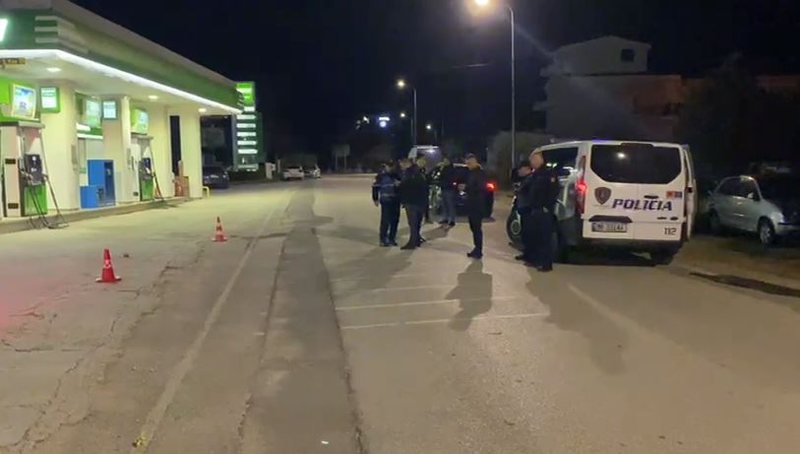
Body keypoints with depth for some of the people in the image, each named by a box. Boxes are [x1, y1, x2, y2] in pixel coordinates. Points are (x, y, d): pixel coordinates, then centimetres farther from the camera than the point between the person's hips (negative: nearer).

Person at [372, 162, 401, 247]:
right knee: (385, 221, -8)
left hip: (396, 201, 6)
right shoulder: (381, 175, -5)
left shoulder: (396, 174, 10)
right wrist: (375, 199, -8)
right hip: (386, 201, -5)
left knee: (395, 220, 8)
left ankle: (392, 238, 20)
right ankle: (383, 240, 0)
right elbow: (375, 187, -5)